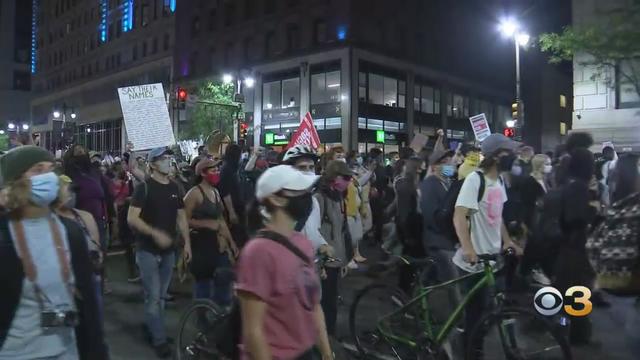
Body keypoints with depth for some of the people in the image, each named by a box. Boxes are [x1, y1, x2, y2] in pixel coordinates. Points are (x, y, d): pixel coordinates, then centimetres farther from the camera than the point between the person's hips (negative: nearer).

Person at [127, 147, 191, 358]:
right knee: (153, 296, -4)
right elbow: (131, 218, -16)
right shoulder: (144, 188, -10)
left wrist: (187, 242, 5)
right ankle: (159, 340, 6)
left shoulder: (174, 188, 8)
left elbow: (181, 216, 12)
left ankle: (150, 327, 33)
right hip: (148, 250, -6)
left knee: (161, 295, 15)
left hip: (169, 250, 6)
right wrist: (155, 233, -26)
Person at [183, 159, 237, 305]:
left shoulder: (215, 192, 12)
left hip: (218, 242, 7)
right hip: (201, 243, -7)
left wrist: (231, 241, 14)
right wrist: (208, 224, -20)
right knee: (203, 281, 2)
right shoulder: (195, 193, -11)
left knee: (225, 278, 4)